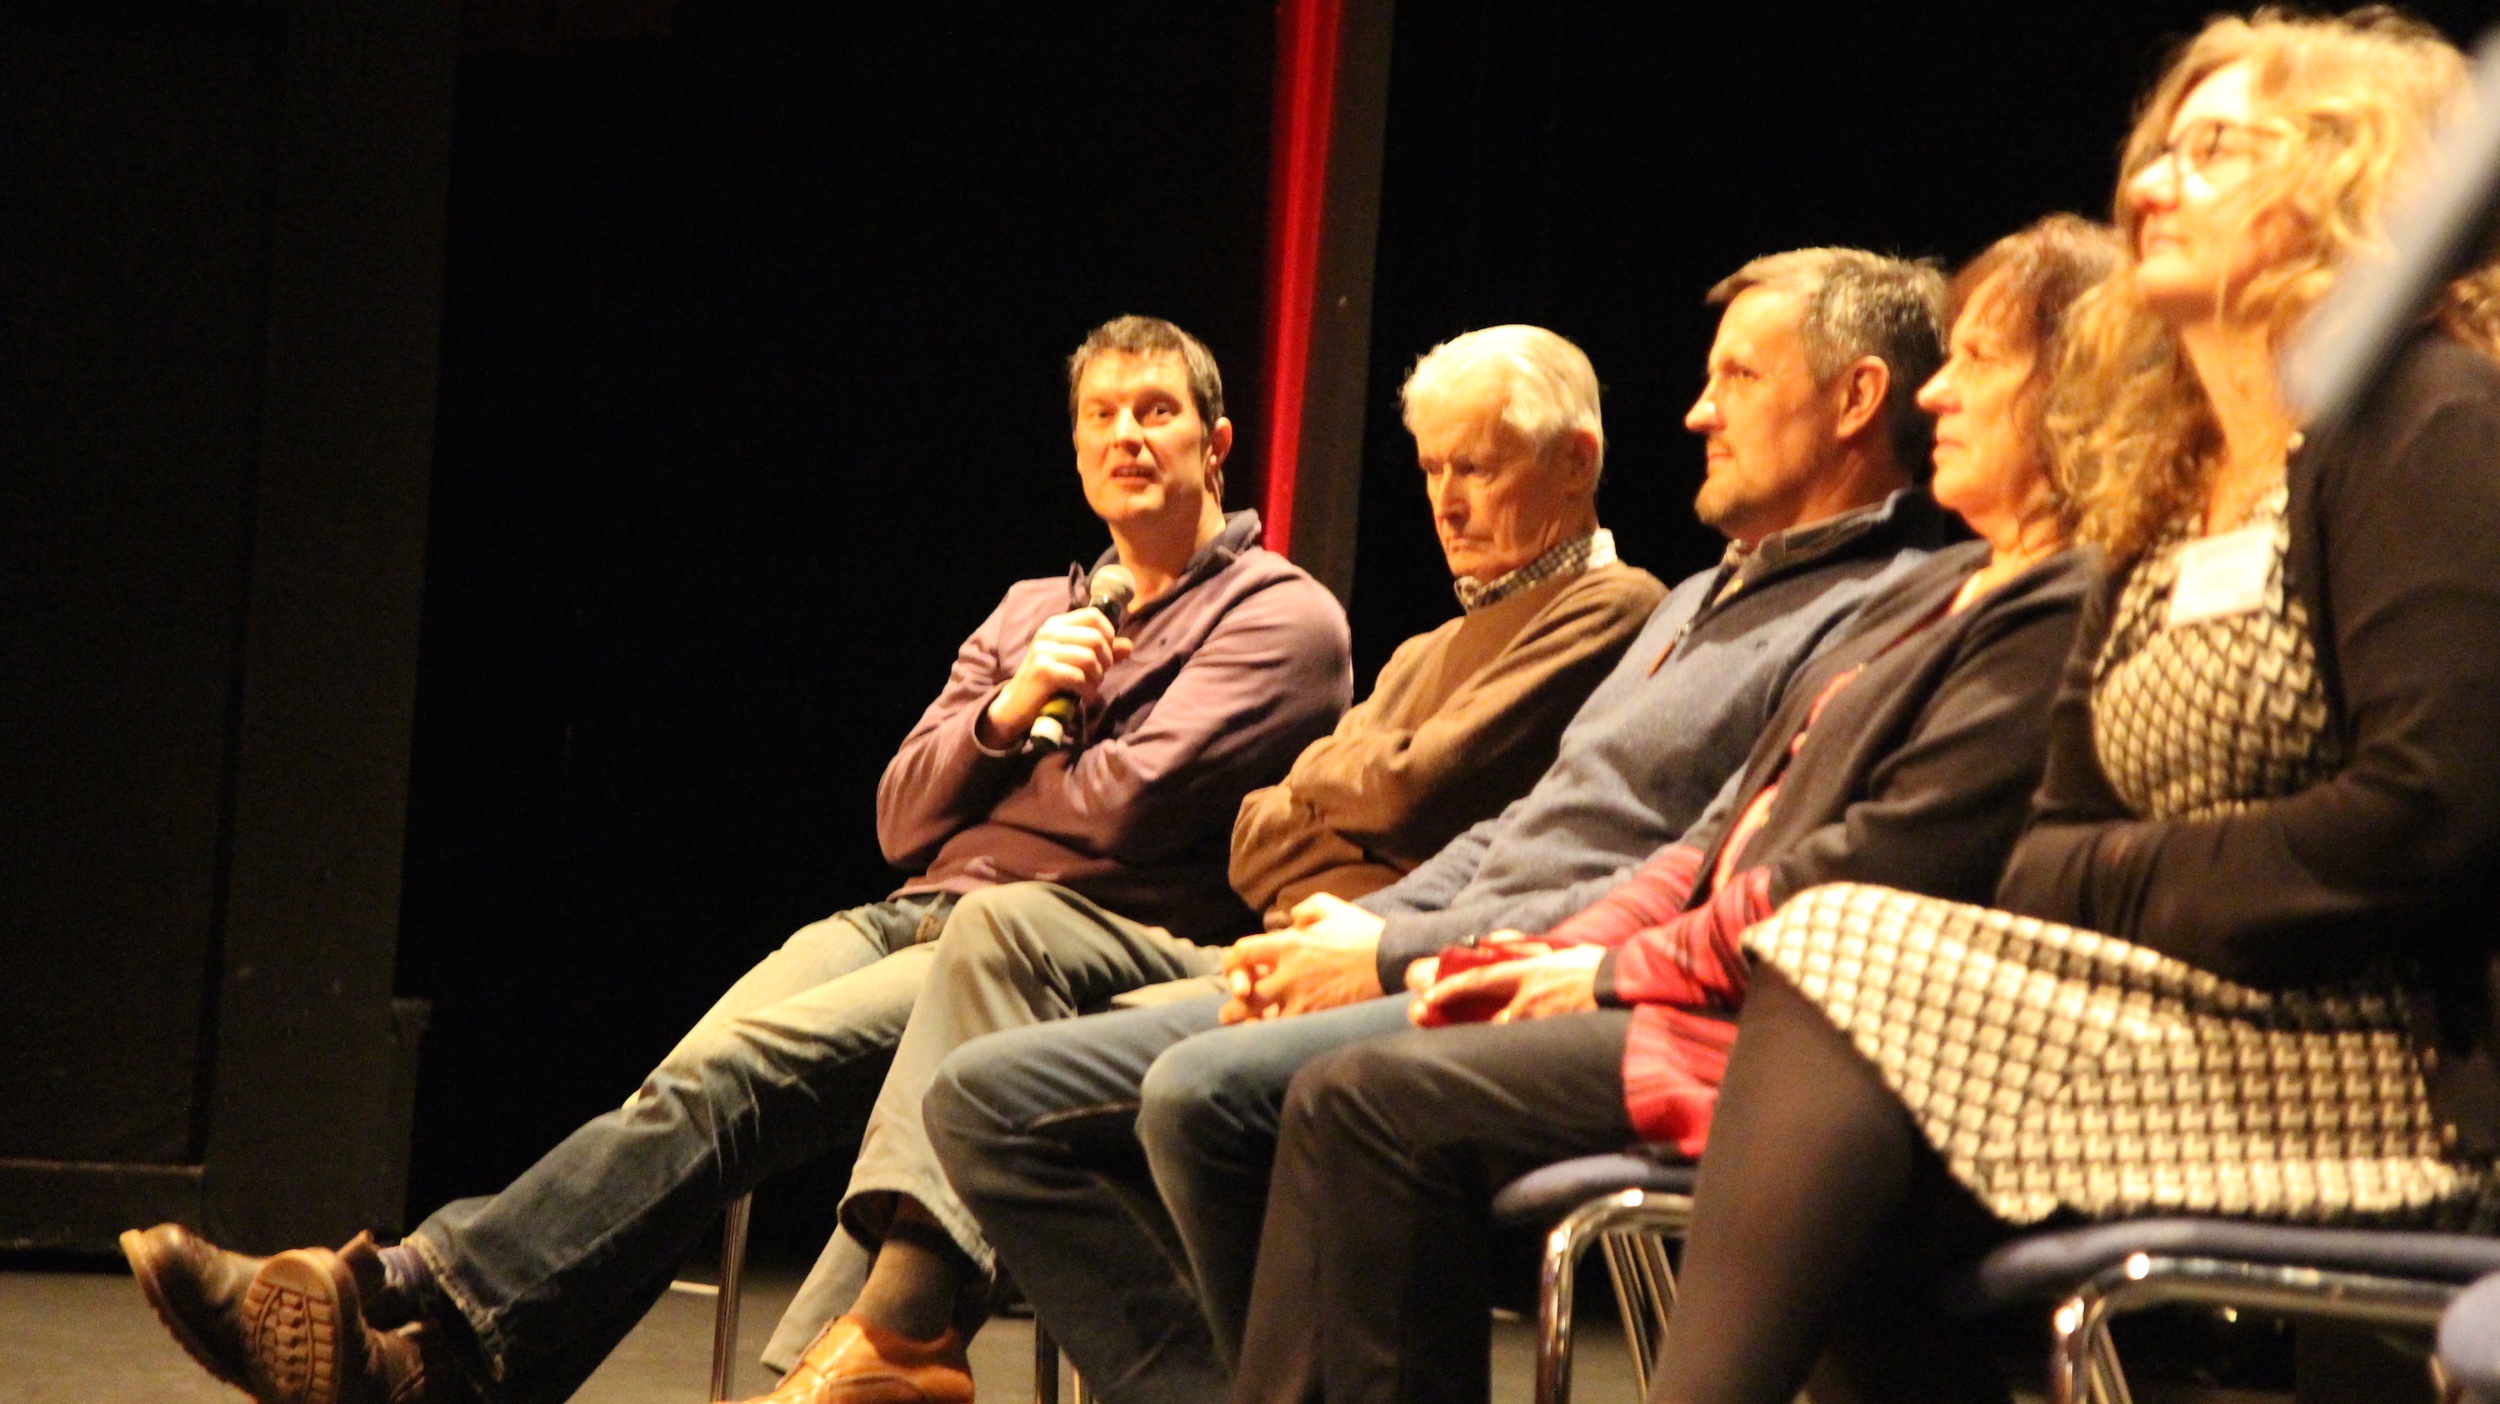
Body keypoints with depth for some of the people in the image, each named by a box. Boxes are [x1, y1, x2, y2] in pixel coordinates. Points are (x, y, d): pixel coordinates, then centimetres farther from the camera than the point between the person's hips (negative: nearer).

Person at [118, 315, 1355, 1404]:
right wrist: (1009, 710, 0)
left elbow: (1123, 811, -8)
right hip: (920, 918, 6)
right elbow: (902, 820, 19)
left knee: (732, 1071, -29)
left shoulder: (1283, 617, 5)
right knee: (710, 1085, -25)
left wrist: (984, 772, 11)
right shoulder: (1027, 613, 29)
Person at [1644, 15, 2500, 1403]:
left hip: (2371, 1068, -7)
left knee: (1839, 956, -21)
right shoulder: (2175, 486, 22)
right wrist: (2075, 881, -7)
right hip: (2184, 1032, 7)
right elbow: (2056, 845, 17)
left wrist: (2117, 886, -7)